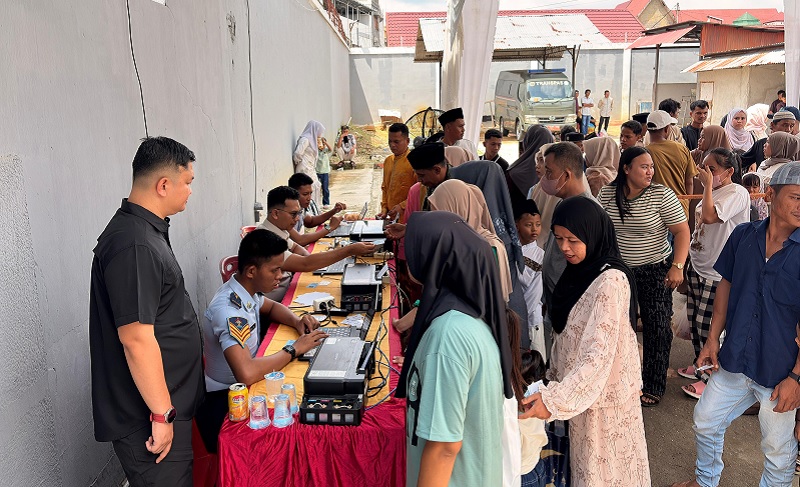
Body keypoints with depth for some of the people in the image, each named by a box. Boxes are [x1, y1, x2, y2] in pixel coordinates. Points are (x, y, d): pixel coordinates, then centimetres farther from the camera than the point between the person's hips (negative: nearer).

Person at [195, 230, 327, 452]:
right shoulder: (228, 309, -28)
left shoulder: (245, 289, -2)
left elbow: (272, 307, 22)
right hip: (225, 403, -9)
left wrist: (296, 321, -1)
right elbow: (246, 374, -41)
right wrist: (294, 349, -27)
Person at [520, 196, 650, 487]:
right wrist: (554, 377, 10)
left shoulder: (610, 281, -23)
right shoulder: (579, 271, 4)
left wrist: (555, 398, -32)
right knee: (587, 463, 18)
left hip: (603, 393, -7)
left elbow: (599, 353, -29)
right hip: (579, 389, 7)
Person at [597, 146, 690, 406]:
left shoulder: (661, 195, -12)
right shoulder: (606, 194, -3)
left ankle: (654, 386, 19)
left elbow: (682, 231, -11)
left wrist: (678, 266, -20)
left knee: (656, 327, 3)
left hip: (655, 270, -3)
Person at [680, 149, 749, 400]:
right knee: (694, 317, 16)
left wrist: (708, 184, -21)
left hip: (717, 271, -9)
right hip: (697, 265, 9)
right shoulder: (714, 191, 11)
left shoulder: (737, 193, -16)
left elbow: (709, 216, -32)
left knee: (707, 324, -2)